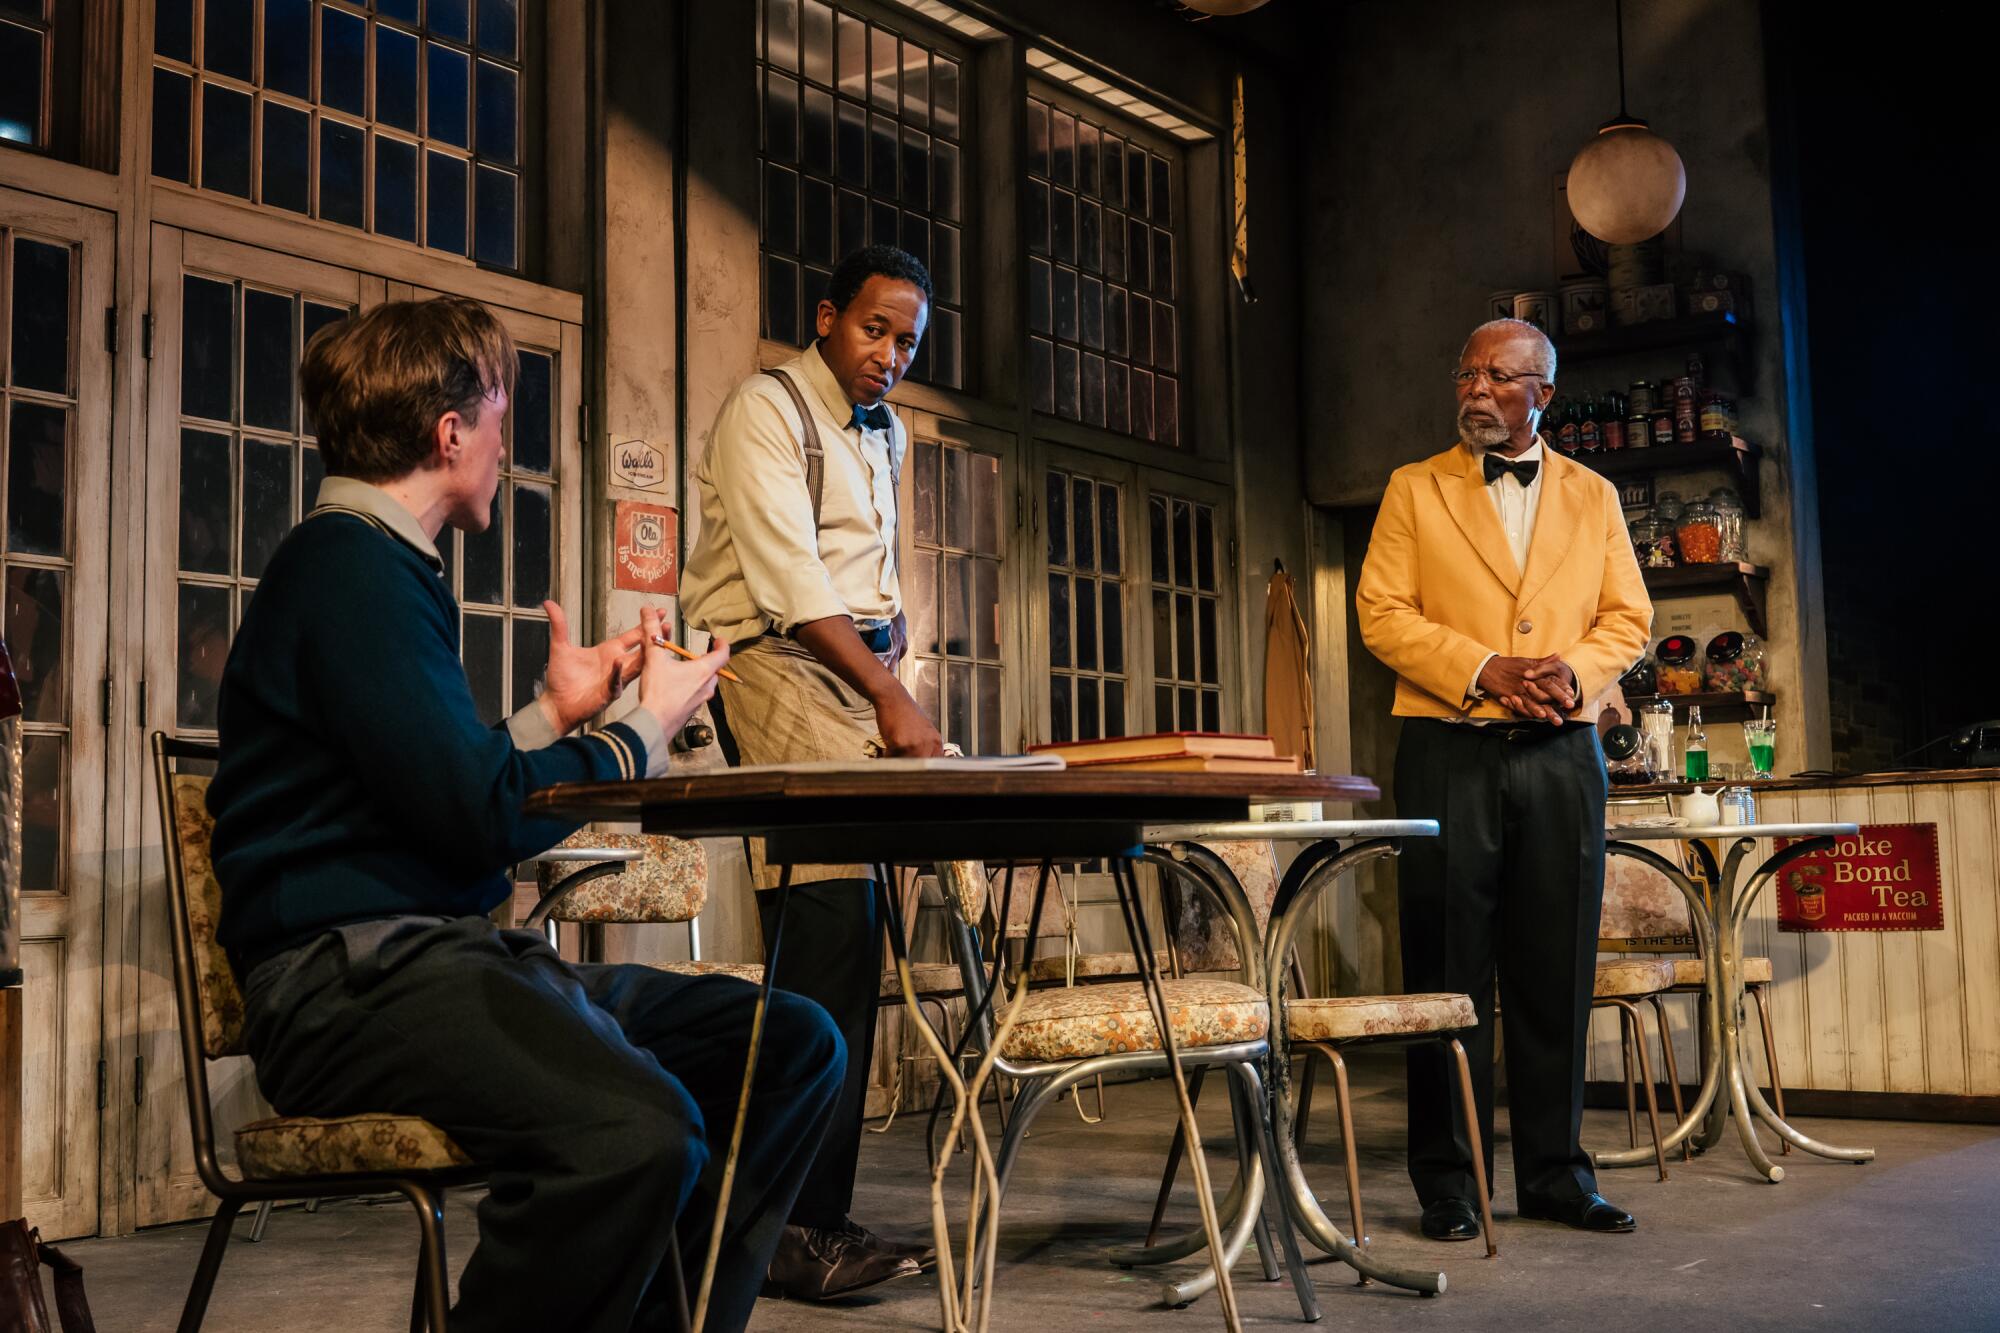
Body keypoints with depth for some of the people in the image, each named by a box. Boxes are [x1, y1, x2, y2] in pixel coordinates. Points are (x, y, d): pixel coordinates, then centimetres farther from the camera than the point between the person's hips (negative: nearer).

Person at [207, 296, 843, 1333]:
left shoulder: (375, 566, 22)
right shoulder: (351, 566, -10)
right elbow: (483, 816, -17)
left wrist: (559, 713, 27)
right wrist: (649, 728, -2)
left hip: (450, 949, 10)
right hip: (352, 972, -10)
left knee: (793, 1046, 2)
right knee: (639, 1129, -36)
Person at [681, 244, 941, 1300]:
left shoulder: (887, 434, 23)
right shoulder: (765, 412, -4)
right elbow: (790, 578, -15)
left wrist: (890, 624, 11)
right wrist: (888, 697, -21)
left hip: (858, 670, 8)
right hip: (775, 661, -8)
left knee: (843, 933, 2)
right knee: (834, 925, -20)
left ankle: (814, 1213, 6)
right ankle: (799, 1225, -18)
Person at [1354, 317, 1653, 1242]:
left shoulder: (1592, 497, 15)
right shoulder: (1415, 490, 8)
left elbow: (1628, 618, 11)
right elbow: (1381, 611, -1)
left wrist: (1573, 668, -10)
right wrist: (1485, 669, -13)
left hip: (1561, 751, 2)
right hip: (1448, 751, -2)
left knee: (1557, 971, 5)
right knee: (1450, 971, -1)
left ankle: (1553, 1172, 16)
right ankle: (1448, 1181, 7)